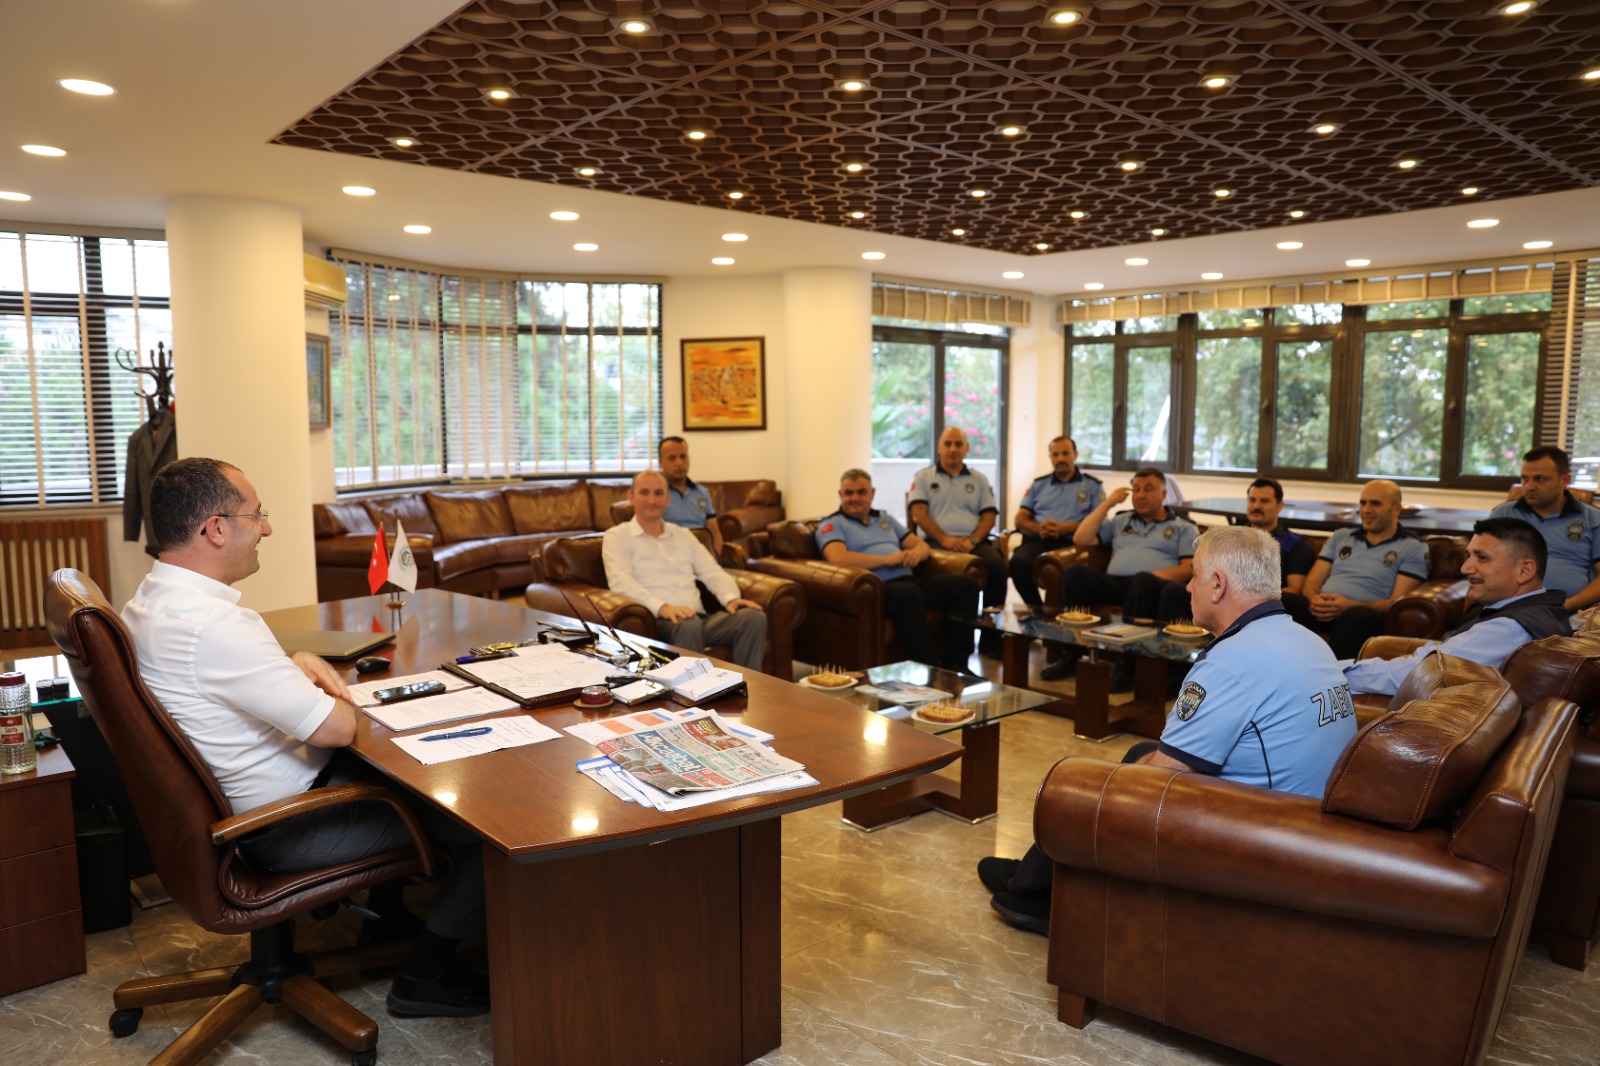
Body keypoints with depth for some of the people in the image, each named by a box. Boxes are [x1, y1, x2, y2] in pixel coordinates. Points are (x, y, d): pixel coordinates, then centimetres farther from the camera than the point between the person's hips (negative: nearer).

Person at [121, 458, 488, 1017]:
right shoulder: (212, 624, -31)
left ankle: (386, 915, 35)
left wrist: (294, 664, 2)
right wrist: (335, 697, -5)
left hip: (228, 802, 10)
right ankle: (427, 974, 8)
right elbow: (337, 727, -29)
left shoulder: (150, 602, 2)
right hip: (283, 827, -10)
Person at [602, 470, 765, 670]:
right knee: (689, 625, -40)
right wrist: (662, 607, -26)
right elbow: (620, 582, -9)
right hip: (660, 621, -5)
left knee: (754, 617, -22)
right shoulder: (617, 536, 9)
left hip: (700, 617, 5)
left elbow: (713, 573, 18)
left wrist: (731, 598, -6)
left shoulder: (683, 535, 26)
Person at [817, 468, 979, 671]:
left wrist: (915, 553, -1)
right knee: (909, 592, -39)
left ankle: (955, 665, -12)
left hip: (907, 580, 7)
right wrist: (887, 559, -13)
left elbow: (921, 544, 25)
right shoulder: (831, 524, 6)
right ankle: (930, 668, -30)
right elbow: (838, 559, -15)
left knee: (965, 584, -13)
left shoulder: (884, 518, 27)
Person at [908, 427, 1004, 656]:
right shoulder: (923, 477, 16)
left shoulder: (979, 480, 24)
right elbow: (918, 514, 2)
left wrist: (973, 540, -8)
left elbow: (989, 516, 13)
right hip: (939, 542, -3)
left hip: (975, 542, 3)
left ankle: (991, 636, -21)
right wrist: (945, 539, -12)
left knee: (997, 564, -31)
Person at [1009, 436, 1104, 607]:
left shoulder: (1093, 485, 16)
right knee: (1019, 561, -34)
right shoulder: (1038, 484, 24)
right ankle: (1036, 609, -19)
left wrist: (1066, 527, -10)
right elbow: (1020, 520, 18)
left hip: (1071, 542, -3)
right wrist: (1038, 528, -6)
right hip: (1037, 540, 3)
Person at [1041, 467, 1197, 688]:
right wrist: (1108, 503, 18)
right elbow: (1080, 539, 19)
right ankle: (1070, 655, -26)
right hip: (1114, 582, 3)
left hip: (1153, 585, -3)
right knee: (1076, 571, -28)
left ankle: (1127, 665, -38)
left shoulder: (1183, 528, 20)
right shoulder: (1121, 521, 31)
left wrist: (1154, 575, -14)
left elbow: (1190, 569, 5)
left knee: (1143, 580, -41)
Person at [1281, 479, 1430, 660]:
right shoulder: (1341, 537, 27)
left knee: (1358, 616, -42)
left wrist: (1350, 605, -17)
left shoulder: (1412, 549, 13)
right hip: (1321, 611, 3)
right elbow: (1312, 582, 19)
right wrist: (1314, 600, -7)